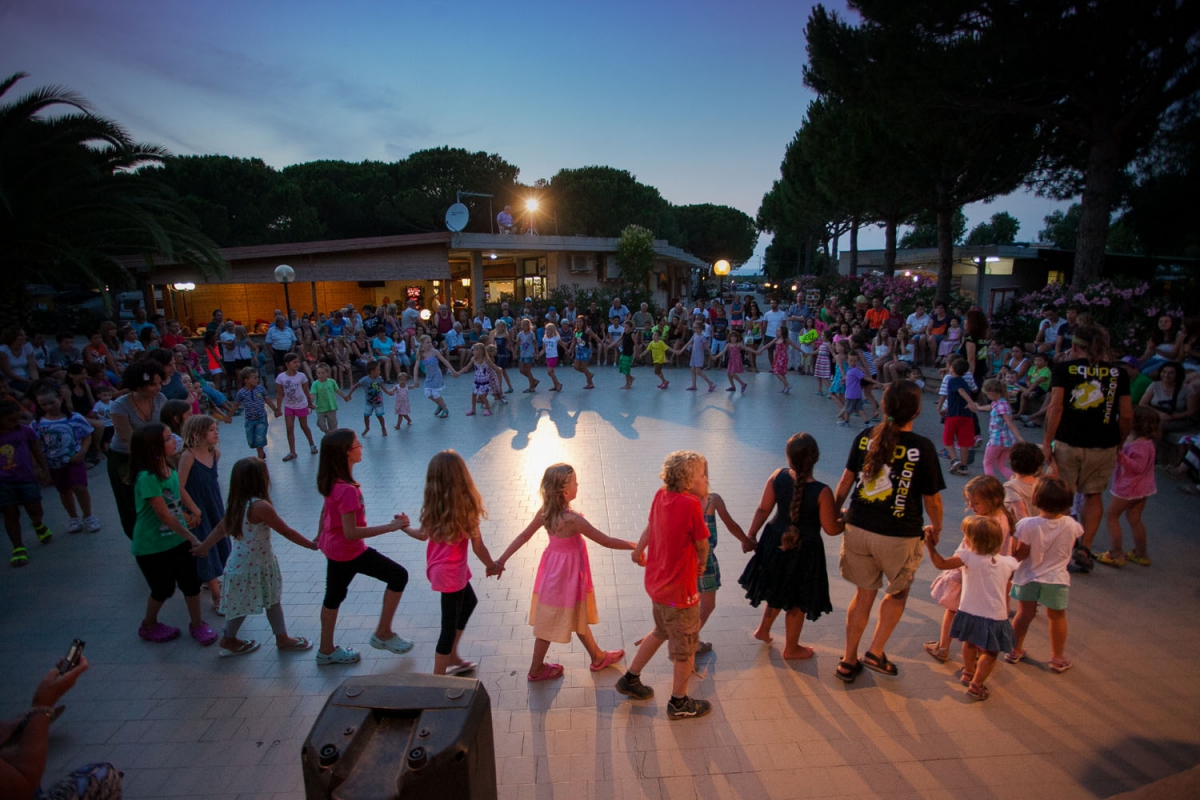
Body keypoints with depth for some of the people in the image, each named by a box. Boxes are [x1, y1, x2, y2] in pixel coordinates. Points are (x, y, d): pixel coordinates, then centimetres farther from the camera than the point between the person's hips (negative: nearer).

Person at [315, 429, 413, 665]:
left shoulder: (331, 481, -2)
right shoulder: (347, 490, -30)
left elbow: (325, 512, 13)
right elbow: (351, 532, -31)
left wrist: (321, 537, 28)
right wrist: (390, 526, -30)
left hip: (332, 546, 9)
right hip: (349, 551, -9)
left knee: (334, 595, 22)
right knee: (398, 575, 1)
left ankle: (326, 650, 40)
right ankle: (383, 634, 13)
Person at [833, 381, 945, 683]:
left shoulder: (865, 438, -4)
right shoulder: (923, 448, -14)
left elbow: (845, 482, 3)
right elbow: (932, 500, -6)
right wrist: (936, 528, 13)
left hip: (858, 529, 3)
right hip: (899, 536, -3)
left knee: (864, 593, 19)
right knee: (898, 593, 24)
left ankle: (848, 661, 27)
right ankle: (876, 652, 21)